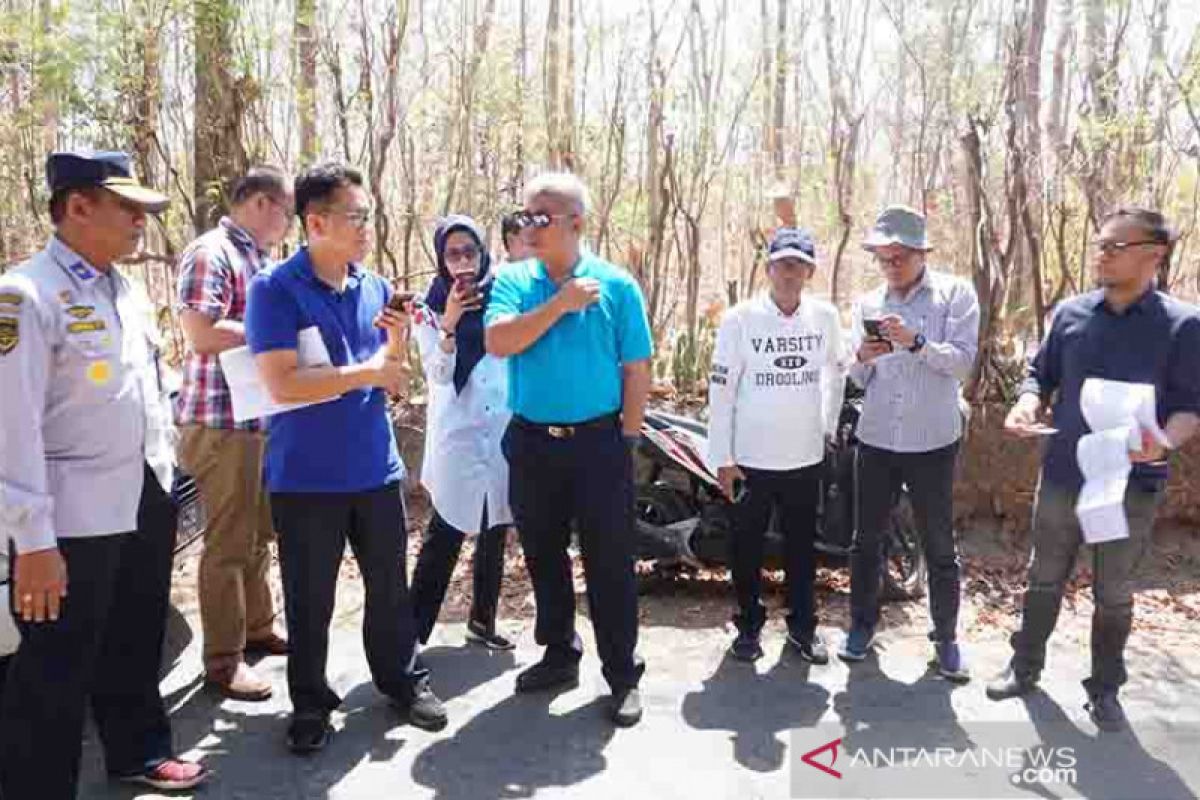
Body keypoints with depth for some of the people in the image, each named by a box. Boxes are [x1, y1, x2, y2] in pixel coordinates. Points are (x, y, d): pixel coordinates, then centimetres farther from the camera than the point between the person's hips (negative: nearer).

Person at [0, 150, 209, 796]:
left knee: (135, 649, 24)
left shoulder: (125, 290, 9)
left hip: (146, 505, 8)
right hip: (74, 521, -8)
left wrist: (164, 480, 17)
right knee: (55, 676, 8)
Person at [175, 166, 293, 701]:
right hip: (221, 423, -9)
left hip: (262, 419, 9)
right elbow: (201, 334, -24)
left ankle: (257, 629, 32)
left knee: (257, 535, 18)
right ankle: (223, 660, 10)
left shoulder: (257, 257, 16)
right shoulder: (210, 253, -13)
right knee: (228, 543, -1)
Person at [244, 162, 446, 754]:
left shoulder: (375, 287, 7)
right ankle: (310, 704, 27)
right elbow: (282, 384, -19)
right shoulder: (275, 289, -10)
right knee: (309, 601, 10)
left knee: (390, 588, 13)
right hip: (305, 476, -4)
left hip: (375, 467, 4)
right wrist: (367, 372, -13)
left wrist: (398, 344, -10)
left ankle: (402, 681, 32)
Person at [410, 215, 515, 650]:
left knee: (495, 533, 11)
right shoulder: (430, 308, -2)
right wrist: (449, 324, -25)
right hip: (457, 436, -3)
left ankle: (482, 619, 25)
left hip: (505, 433, 4)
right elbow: (437, 374, -11)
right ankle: (414, 631, 0)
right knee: (445, 536, -7)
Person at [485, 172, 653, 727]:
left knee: (610, 562, 2)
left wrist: (627, 438, -4)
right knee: (544, 557, 14)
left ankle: (623, 674, 15)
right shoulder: (514, 280, 3)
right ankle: (559, 655, 32)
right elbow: (497, 342, -14)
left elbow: (637, 369, -1)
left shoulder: (615, 284, -2)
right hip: (532, 443, 3)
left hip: (598, 442, -3)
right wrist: (559, 304, -19)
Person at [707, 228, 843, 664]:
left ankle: (802, 625, 29)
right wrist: (722, 457, -10)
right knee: (747, 545, 9)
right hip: (751, 458, -2)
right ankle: (749, 624, 26)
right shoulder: (740, 318, -10)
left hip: (806, 456, 3)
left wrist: (829, 425, 15)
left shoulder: (825, 316, 0)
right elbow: (721, 389, -9)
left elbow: (835, 372, 17)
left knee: (802, 545, 13)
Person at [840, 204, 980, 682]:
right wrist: (862, 359, -16)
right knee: (867, 539, 11)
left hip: (932, 442, -3)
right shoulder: (867, 304, 7)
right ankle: (862, 624, 28)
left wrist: (915, 341, -28)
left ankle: (946, 637, 22)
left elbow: (963, 361, -13)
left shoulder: (956, 293, -3)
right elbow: (857, 380, 7)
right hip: (876, 440, 3)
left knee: (940, 546, 8)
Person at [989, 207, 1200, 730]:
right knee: (1044, 580, 15)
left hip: (1132, 485, -2)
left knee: (1114, 596, 12)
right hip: (1061, 476, 3)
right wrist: (1027, 405, -12)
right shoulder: (1070, 313, 1)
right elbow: (1041, 374, 10)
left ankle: (1104, 689, 30)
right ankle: (1024, 668, 32)